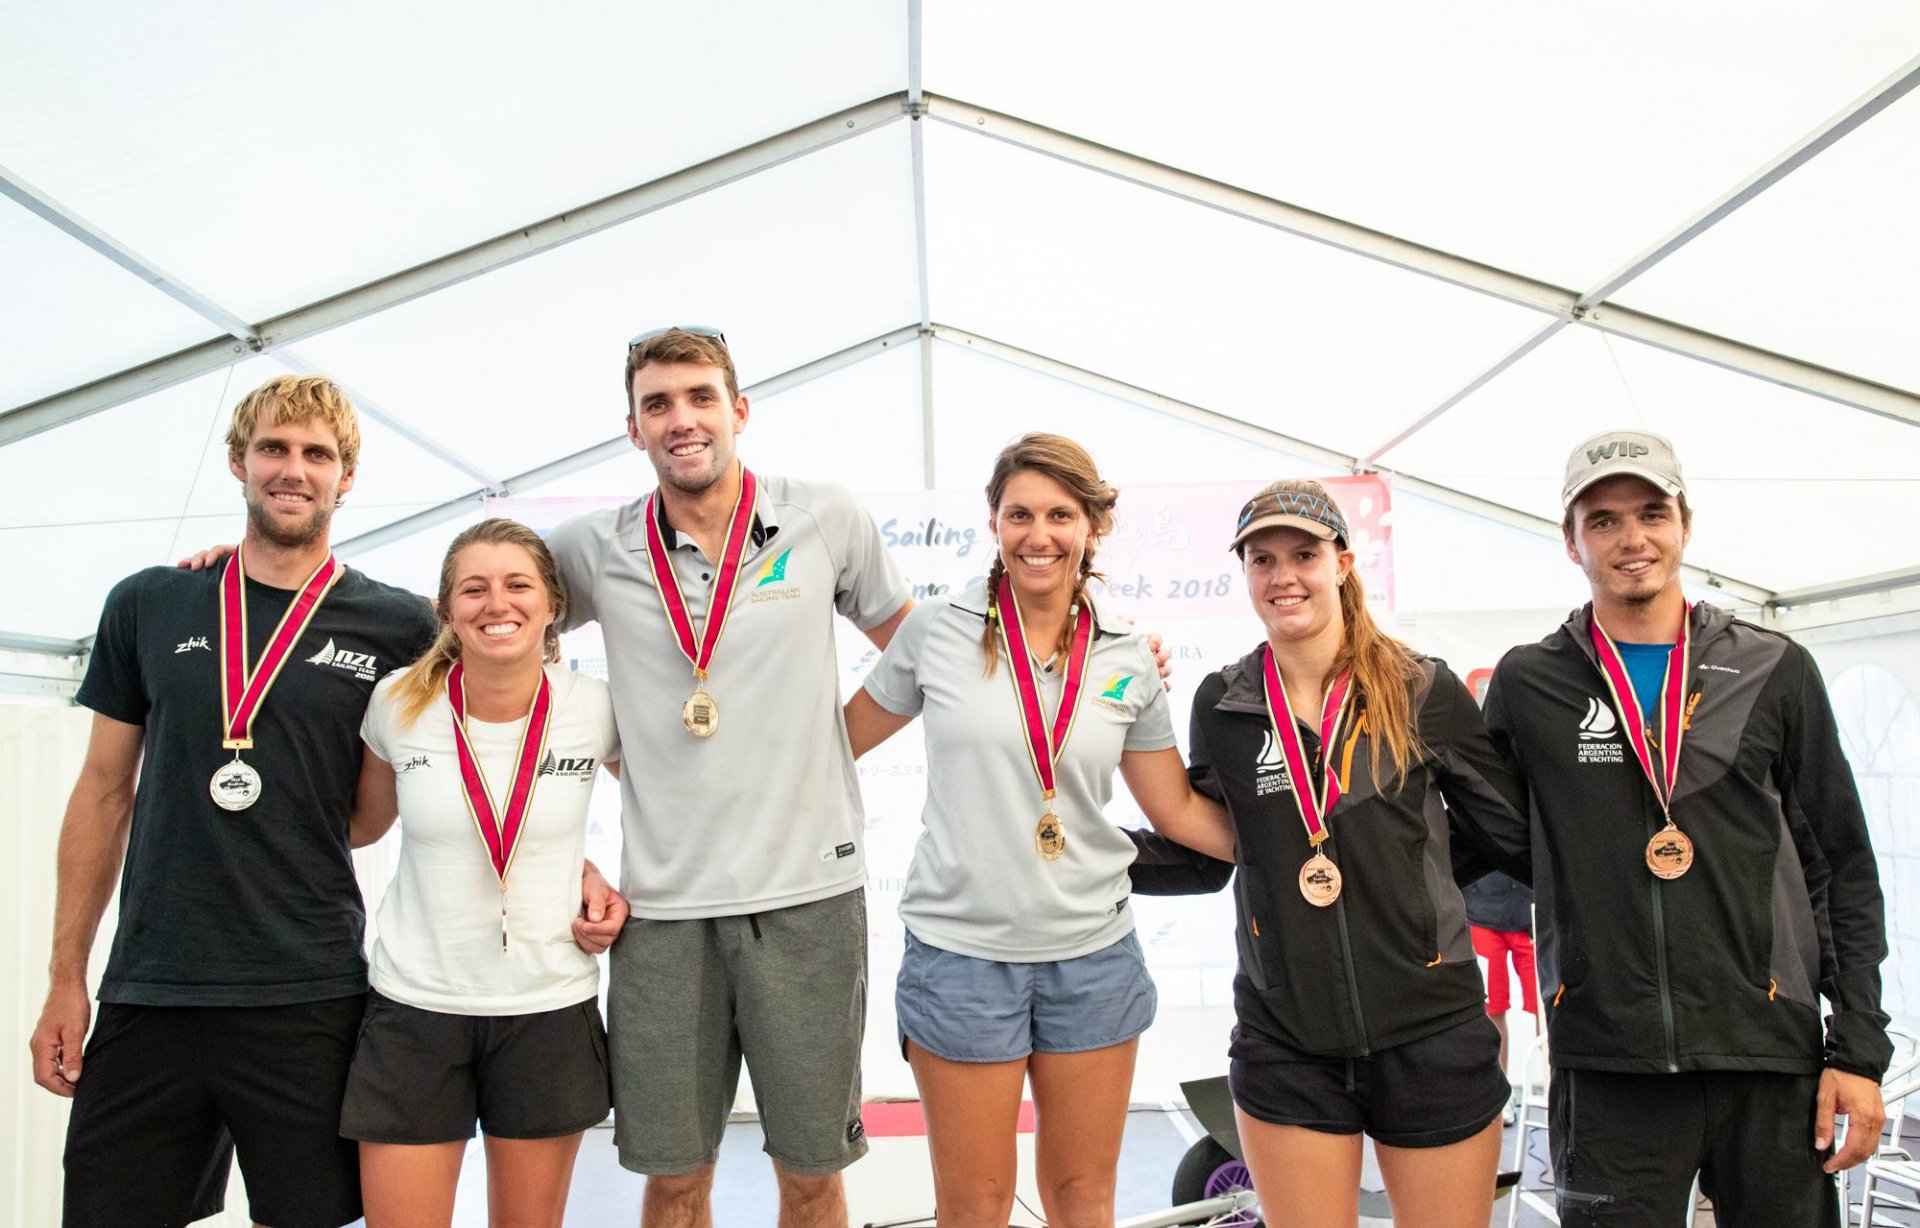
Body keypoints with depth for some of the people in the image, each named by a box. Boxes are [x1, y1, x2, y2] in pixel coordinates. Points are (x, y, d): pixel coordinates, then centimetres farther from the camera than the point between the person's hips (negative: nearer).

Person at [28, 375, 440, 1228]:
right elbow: (104, 793, 11)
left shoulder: (397, 626, 1)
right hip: (148, 996, 2)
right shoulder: (146, 606, 7)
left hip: (311, 1000, -2)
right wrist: (66, 979, 9)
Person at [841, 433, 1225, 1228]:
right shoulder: (937, 631, -5)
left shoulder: (1128, 661, 2)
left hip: (1093, 954, 2)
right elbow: (839, 743, 7)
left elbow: (1181, 811, 9)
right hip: (962, 953, -2)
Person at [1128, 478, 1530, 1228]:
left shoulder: (1421, 690, -5)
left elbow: (1506, 829, 4)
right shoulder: (1222, 704, 0)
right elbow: (1208, 850, 9)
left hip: (1430, 1034, -1)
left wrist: (1394, 865, 1)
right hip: (1284, 1045, 1)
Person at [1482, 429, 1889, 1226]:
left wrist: (1859, 1048, 1)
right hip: (1608, 1070, -1)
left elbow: (1842, 868, 7)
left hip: (1774, 1061, 1)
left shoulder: (1773, 671, 6)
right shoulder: (1527, 686, 4)